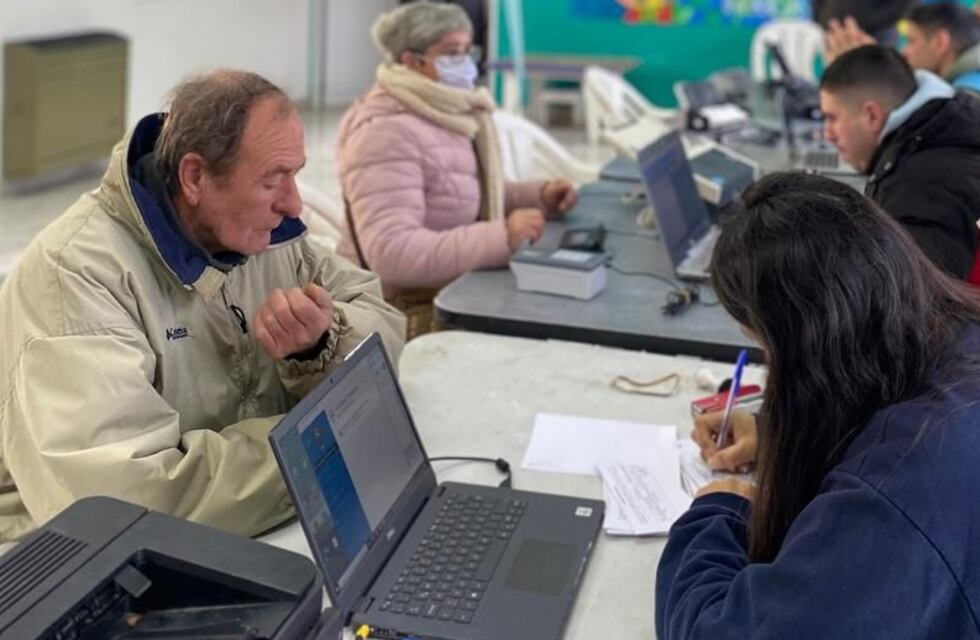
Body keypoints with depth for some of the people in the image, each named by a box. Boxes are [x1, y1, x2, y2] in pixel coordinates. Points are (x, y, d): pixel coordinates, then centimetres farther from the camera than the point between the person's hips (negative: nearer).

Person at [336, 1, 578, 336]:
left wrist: (538, 195, 3)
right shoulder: (388, 133, -20)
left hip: (454, 288, 9)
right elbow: (391, 253, -29)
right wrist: (502, 237, -35)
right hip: (406, 310, -9)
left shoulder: (451, 113, 10)